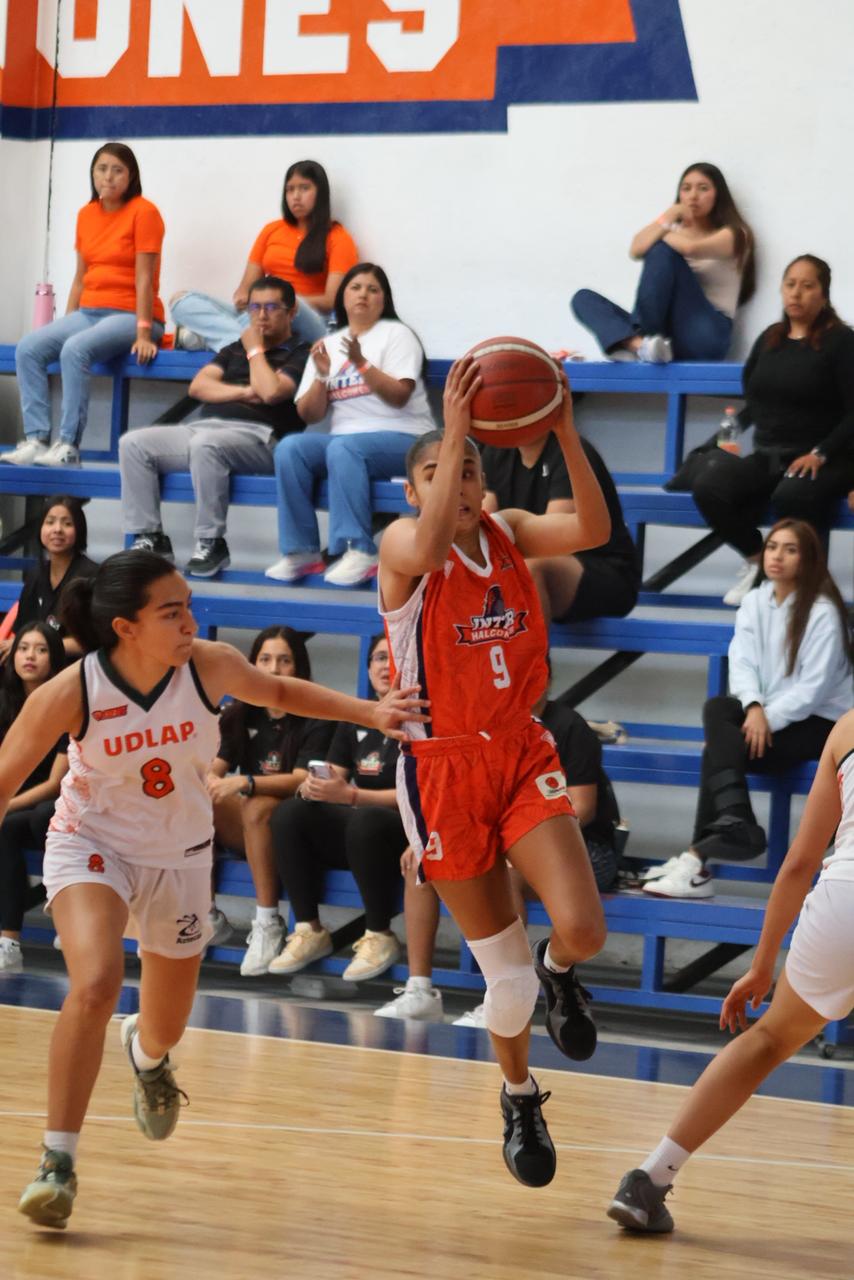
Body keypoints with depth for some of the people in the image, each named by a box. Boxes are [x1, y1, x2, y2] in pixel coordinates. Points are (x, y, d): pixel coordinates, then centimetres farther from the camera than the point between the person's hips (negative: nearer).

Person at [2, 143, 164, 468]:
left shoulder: (143, 212, -8)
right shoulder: (86, 215, 11)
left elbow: (144, 279, -14)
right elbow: (81, 278, 14)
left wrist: (143, 334, -19)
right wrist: (64, 327, 9)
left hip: (129, 316, -7)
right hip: (88, 313, 7)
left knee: (75, 350, -34)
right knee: (27, 349, -16)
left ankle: (68, 446, -33)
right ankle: (36, 440, -22)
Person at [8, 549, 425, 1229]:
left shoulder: (210, 666, -20)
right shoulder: (70, 694, -27)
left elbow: (280, 691, 2)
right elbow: (5, 782, -14)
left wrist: (369, 712, -6)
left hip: (180, 855, 3)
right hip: (91, 845, -3)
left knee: (167, 1025, 16)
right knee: (95, 986, -30)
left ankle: (147, 1052, 58)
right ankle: (58, 1159, -17)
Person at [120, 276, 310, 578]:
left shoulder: (299, 354, 7)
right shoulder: (235, 349, 27)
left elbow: (271, 391, -12)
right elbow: (199, 386, 13)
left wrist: (255, 349, 3)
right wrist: (244, 392, -3)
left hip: (258, 437, -7)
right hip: (207, 426, 7)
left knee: (205, 444, -39)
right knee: (133, 443, -12)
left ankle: (211, 544, -28)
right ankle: (150, 539, -13)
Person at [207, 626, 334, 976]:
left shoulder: (315, 718, -7)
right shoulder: (240, 715, 8)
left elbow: (302, 779, -18)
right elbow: (213, 767, -1)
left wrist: (245, 783, -33)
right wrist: (214, 782, -27)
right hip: (243, 830, 5)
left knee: (257, 808, -37)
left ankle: (268, 923, -32)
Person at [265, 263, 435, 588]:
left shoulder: (396, 334, 4)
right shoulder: (328, 345, 18)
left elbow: (399, 396, -10)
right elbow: (309, 415, 11)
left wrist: (361, 363, -21)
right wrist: (322, 375, -7)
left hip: (402, 439, -5)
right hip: (345, 436, 5)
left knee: (343, 448, -36)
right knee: (290, 449, -23)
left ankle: (359, 552, -39)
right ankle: (300, 552, -24)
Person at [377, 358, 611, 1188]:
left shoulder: (509, 533, 3)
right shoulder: (401, 545, -9)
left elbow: (593, 532, -17)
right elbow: (429, 548, -36)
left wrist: (565, 435, -30)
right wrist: (453, 432, -38)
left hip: (524, 757, 3)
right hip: (444, 769, -3)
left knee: (582, 930, -17)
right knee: (503, 968, 3)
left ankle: (558, 972, 22)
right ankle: (519, 1099, 31)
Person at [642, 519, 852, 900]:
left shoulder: (822, 611, -13)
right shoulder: (755, 601, 6)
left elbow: (813, 688, -18)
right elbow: (742, 662, -5)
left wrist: (766, 721, -23)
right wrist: (753, 708, -24)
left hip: (820, 722, -6)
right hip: (767, 712, 6)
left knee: (723, 749, -26)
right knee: (717, 708, -25)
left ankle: (697, 862, -32)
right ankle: (738, 827, -37)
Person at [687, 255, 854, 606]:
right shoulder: (769, 339, 14)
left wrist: (821, 454, -20)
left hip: (823, 461, -5)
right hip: (766, 456, 5)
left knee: (791, 496, -40)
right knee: (708, 487, -24)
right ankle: (756, 559, 0)